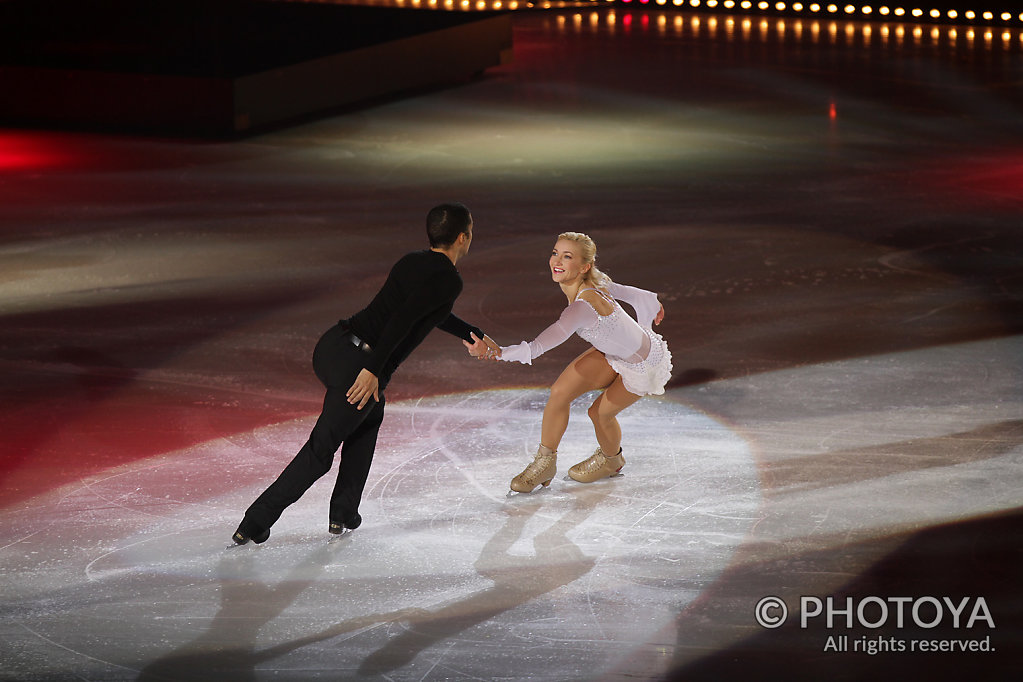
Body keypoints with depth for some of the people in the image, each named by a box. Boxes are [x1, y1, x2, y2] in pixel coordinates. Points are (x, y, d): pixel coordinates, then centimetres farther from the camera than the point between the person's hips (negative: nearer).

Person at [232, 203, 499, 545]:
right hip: (360, 365, -8)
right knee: (320, 451, 1)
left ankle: (344, 513, 29)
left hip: (332, 344, 9)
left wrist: (470, 334, 49)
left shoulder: (411, 262, 19)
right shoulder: (448, 280, -7)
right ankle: (255, 524, 1)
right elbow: (402, 319, -21)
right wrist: (373, 369, -24)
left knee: (371, 416, 31)